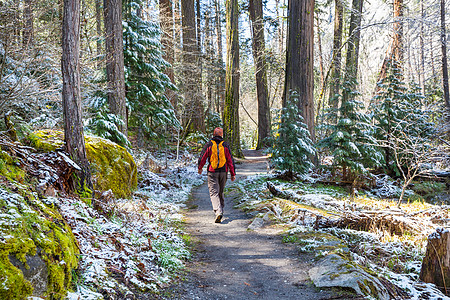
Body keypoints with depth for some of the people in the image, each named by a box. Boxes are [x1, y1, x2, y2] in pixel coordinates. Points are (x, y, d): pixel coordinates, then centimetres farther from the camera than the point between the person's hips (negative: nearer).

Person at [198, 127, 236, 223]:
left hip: (212, 172, -2)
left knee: (214, 192, -5)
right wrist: (233, 174, 6)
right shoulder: (225, 145, 2)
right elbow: (230, 160, 1)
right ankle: (220, 208, 31)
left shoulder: (209, 145, -3)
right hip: (223, 172, 2)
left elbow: (202, 158, 1)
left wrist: (200, 168, 19)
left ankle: (218, 212, -22)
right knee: (221, 191, 19)